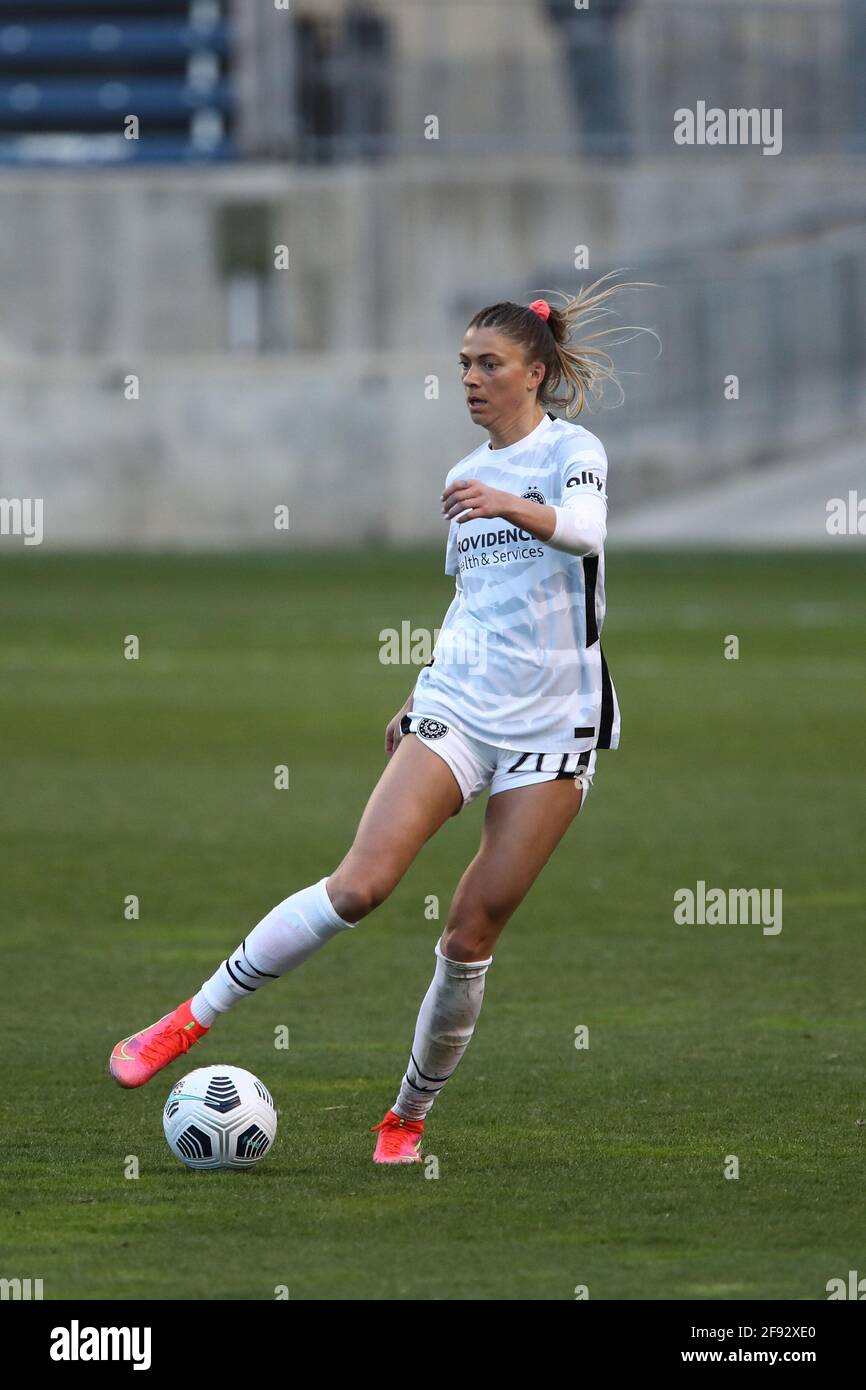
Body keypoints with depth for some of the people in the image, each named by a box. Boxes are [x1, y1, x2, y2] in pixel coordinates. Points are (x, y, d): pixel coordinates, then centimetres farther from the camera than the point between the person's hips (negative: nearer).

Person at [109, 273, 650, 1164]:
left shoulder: (573, 450, -3)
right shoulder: (465, 476, 15)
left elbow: (584, 531, -26)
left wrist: (513, 508, -44)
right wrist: (419, 699, 23)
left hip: (553, 723, -3)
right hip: (456, 708, 3)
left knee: (472, 935, -4)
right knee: (359, 885, -17)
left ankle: (408, 1116, 13)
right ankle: (189, 1021, -11)